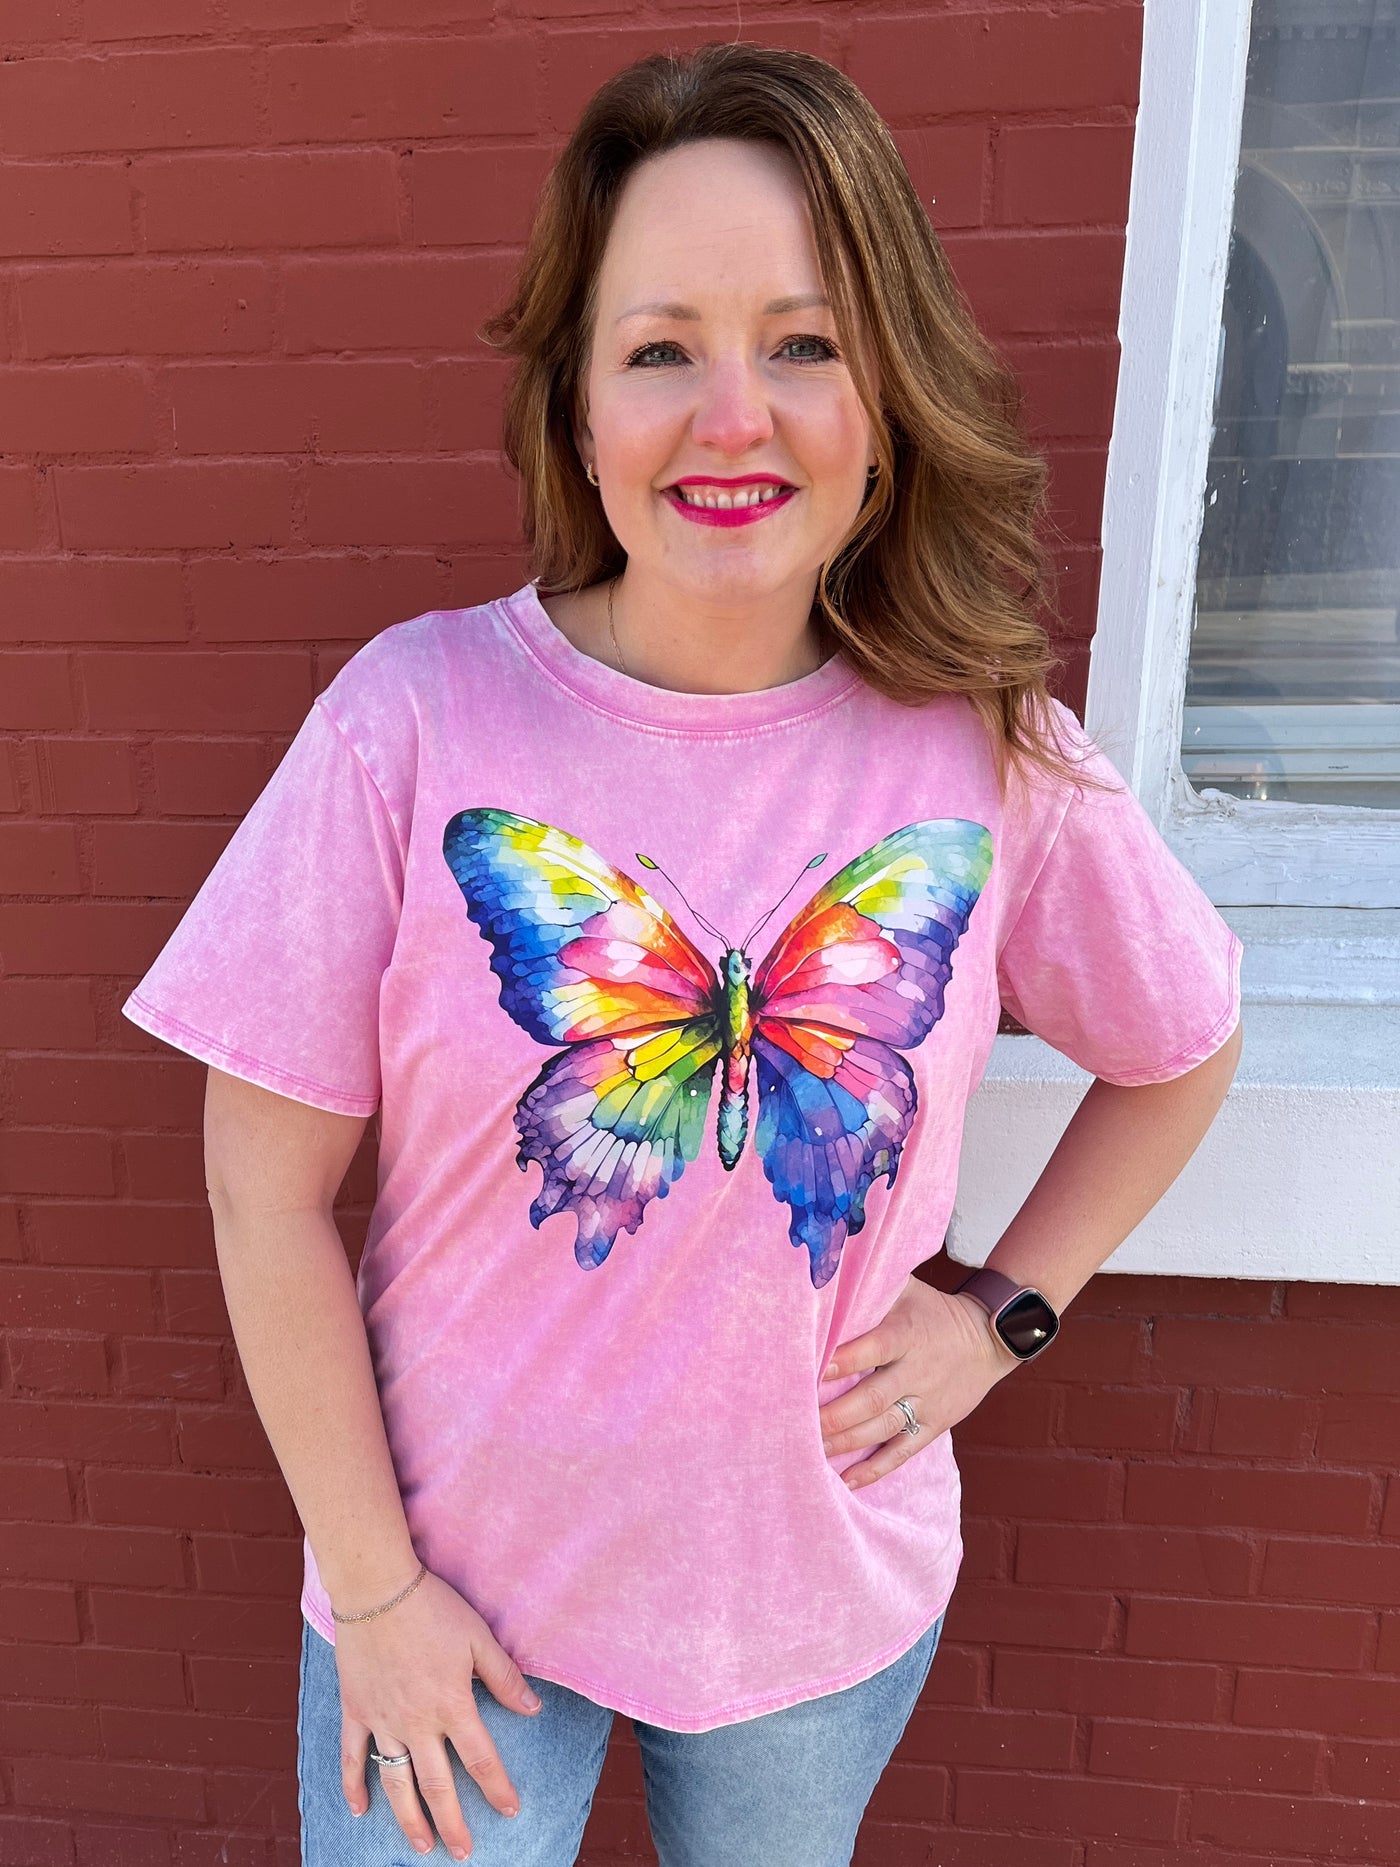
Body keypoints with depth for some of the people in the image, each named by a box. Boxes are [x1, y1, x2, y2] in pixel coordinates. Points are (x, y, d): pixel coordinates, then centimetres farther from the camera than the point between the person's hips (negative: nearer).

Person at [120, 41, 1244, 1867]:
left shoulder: (992, 752, -13)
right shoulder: (417, 717, -18)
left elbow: (1177, 1052, 5)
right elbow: (268, 1179, -13)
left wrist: (998, 1311, -4)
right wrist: (368, 1585, -8)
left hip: (826, 1589, 3)